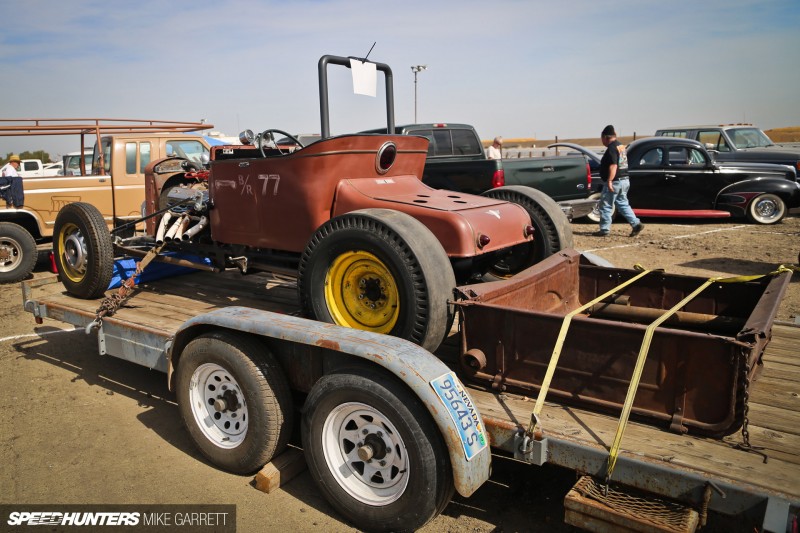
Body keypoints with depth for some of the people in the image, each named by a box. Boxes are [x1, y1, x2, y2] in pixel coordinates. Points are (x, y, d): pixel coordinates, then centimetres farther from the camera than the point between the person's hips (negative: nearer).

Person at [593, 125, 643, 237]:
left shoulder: (612, 148, -16)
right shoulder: (621, 146, 15)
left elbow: (613, 166, -25)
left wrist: (609, 181, -27)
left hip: (615, 182, -10)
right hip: (624, 181, 10)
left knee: (605, 206, 0)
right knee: (623, 204, 15)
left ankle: (604, 230, 4)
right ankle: (636, 224, 9)